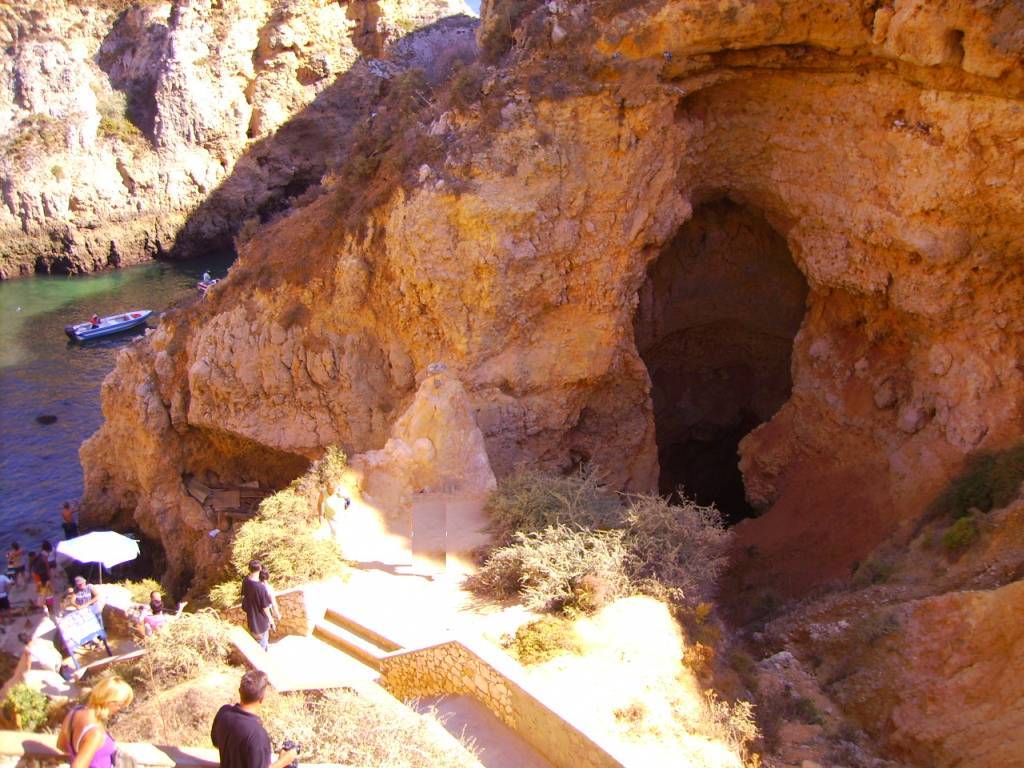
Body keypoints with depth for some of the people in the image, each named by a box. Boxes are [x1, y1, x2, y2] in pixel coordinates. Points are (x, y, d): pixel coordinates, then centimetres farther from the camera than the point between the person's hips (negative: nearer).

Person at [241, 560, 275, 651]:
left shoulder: (245, 581, -12)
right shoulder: (261, 587, -35)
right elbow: (265, 607, -24)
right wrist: (271, 620, -9)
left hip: (251, 615, 7)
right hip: (260, 619, -7)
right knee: (261, 642, 16)